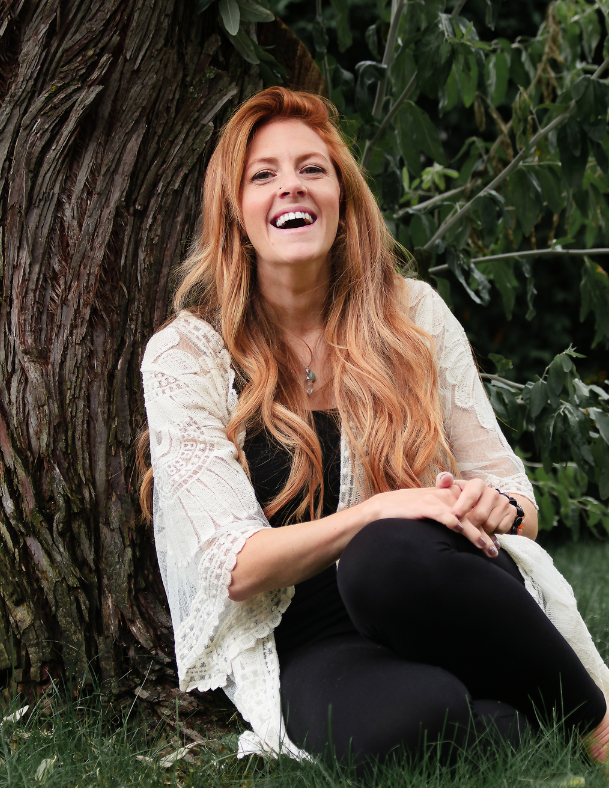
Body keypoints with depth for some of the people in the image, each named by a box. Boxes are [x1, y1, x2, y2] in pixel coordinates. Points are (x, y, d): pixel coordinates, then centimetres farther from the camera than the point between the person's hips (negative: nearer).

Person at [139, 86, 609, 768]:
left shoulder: (414, 314, 6)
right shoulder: (185, 355, -1)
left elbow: (515, 494, 10)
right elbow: (235, 567, -9)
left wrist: (497, 504, -15)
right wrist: (379, 510, -23)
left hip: (444, 606, 2)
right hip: (310, 643, -2)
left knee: (395, 557, -35)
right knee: (398, 718, -39)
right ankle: (507, 725, -8)